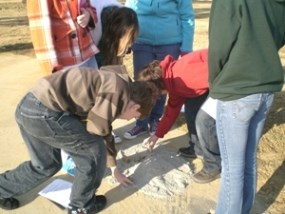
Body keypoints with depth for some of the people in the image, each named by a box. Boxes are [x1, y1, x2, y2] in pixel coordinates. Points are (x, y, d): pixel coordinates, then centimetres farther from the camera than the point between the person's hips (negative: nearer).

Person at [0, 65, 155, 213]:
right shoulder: (119, 89, -8)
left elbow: (104, 131, 32)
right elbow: (95, 128, -9)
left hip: (29, 106, 10)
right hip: (43, 111, -10)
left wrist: (114, 168, 41)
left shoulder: (111, 87, 22)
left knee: (46, 166, 27)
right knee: (94, 151, 5)